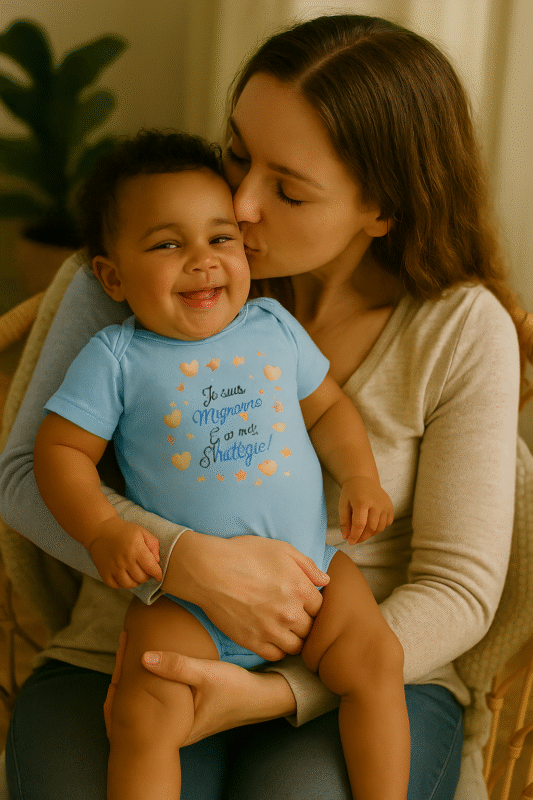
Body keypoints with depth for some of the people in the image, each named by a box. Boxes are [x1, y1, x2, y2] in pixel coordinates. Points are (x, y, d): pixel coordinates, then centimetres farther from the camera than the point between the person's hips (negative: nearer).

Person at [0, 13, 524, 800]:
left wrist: (274, 695, -18)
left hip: (358, 683, 0)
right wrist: (189, 561, -23)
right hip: (130, 655, 0)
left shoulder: (462, 329, -6)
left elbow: (458, 589, -5)